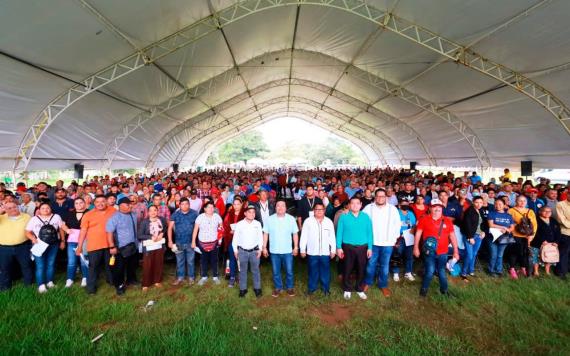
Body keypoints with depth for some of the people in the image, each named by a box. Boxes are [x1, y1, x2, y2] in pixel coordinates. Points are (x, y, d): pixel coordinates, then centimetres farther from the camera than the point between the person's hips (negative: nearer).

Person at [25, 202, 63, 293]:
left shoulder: (56, 217, 3)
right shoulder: (34, 219, 1)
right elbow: (28, 232, 2)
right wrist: (33, 239, -17)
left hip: (53, 244, 1)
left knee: (51, 264, 10)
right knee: (40, 265, -1)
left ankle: (50, 281, 22)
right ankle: (41, 285, 4)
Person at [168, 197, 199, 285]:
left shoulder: (194, 213, -6)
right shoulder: (175, 214, -2)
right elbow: (170, 228, -1)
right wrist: (170, 241, -8)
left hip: (190, 242, -1)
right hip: (179, 242, 2)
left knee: (190, 261, 10)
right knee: (180, 261, 14)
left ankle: (191, 277, 25)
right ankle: (180, 277, 29)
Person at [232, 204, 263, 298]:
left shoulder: (258, 224, -4)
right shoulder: (239, 224, -7)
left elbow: (260, 237, 2)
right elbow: (235, 238, 0)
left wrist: (260, 249, -1)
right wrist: (235, 250, 1)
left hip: (254, 251, 1)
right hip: (242, 251, 0)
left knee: (255, 270, 11)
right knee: (243, 271, 12)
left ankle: (257, 288, 24)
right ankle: (243, 289, 25)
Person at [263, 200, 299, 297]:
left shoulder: (291, 219, -5)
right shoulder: (270, 219, -4)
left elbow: (295, 233, 1)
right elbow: (265, 234, 0)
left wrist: (296, 247, 0)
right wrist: (264, 247, 0)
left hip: (287, 251, 0)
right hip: (274, 251, 1)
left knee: (289, 271, 9)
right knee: (276, 271, 13)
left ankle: (290, 287, 30)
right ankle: (278, 287, 32)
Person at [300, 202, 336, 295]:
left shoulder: (329, 221, 1)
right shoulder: (308, 221, -5)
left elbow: (332, 237, 5)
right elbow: (304, 236, -2)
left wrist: (333, 250, 5)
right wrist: (302, 250, -2)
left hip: (325, 252, 1)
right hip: (312, 252, -1)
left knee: (325, 271, 11)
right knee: (313, 271, 12)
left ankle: (325, 288, 28)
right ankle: (312, 287, 28)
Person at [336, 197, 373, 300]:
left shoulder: (366, 217, 0)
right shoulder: (344, 217, -4)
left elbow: (369, 233, 2)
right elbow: (339, 232, -3)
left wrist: (370, 247, -1)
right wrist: (339, 247, -6)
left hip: (362, 247, 2)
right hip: (348, 247, -1)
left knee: (361, 269, 12)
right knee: (347, 269, 9)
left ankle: (359, 289, 30)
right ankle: (347, 289, 26)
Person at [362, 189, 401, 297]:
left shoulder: (393, 209, 0)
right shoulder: (368, 208, -3)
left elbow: (397, 223, 6)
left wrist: (395, 237, 4)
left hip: (388, 242, 1)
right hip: (372, 241, 0)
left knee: (385, 265, 10)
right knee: (371, 263, 9)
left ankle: (383, 285, 25)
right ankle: (367, 282, 28)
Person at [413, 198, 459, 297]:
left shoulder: (447, 221, 3)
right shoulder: (424, 219, -4)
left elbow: (452, 236, 7)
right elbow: (418, 234, -1)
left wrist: (456, 251, 7)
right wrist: (416, 248, -4)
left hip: (442, 252, 3)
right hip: (429, 251, -2)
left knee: (442, 272, 12)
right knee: (430, 271, -6)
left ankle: (444, 289, 33)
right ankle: (424, 288, 17)